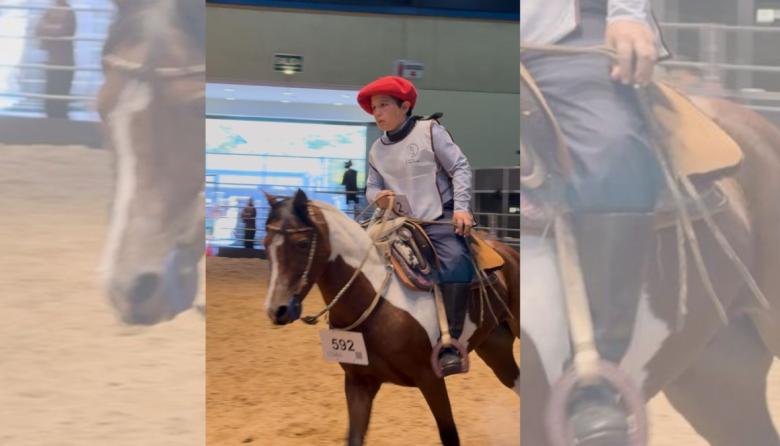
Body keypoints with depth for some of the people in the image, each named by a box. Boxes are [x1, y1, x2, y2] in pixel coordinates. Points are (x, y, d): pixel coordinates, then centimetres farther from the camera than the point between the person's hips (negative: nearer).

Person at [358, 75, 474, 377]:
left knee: (455, 261, -32)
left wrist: (461, 208, -14)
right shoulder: (377, 150, 14)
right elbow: (372, 186, 22)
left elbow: (460, 168, -2)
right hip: (402, 225, 6)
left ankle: (449, 346, -34)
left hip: (440, 219, -6)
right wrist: (378, 196, -4)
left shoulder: (429, 130, 0)